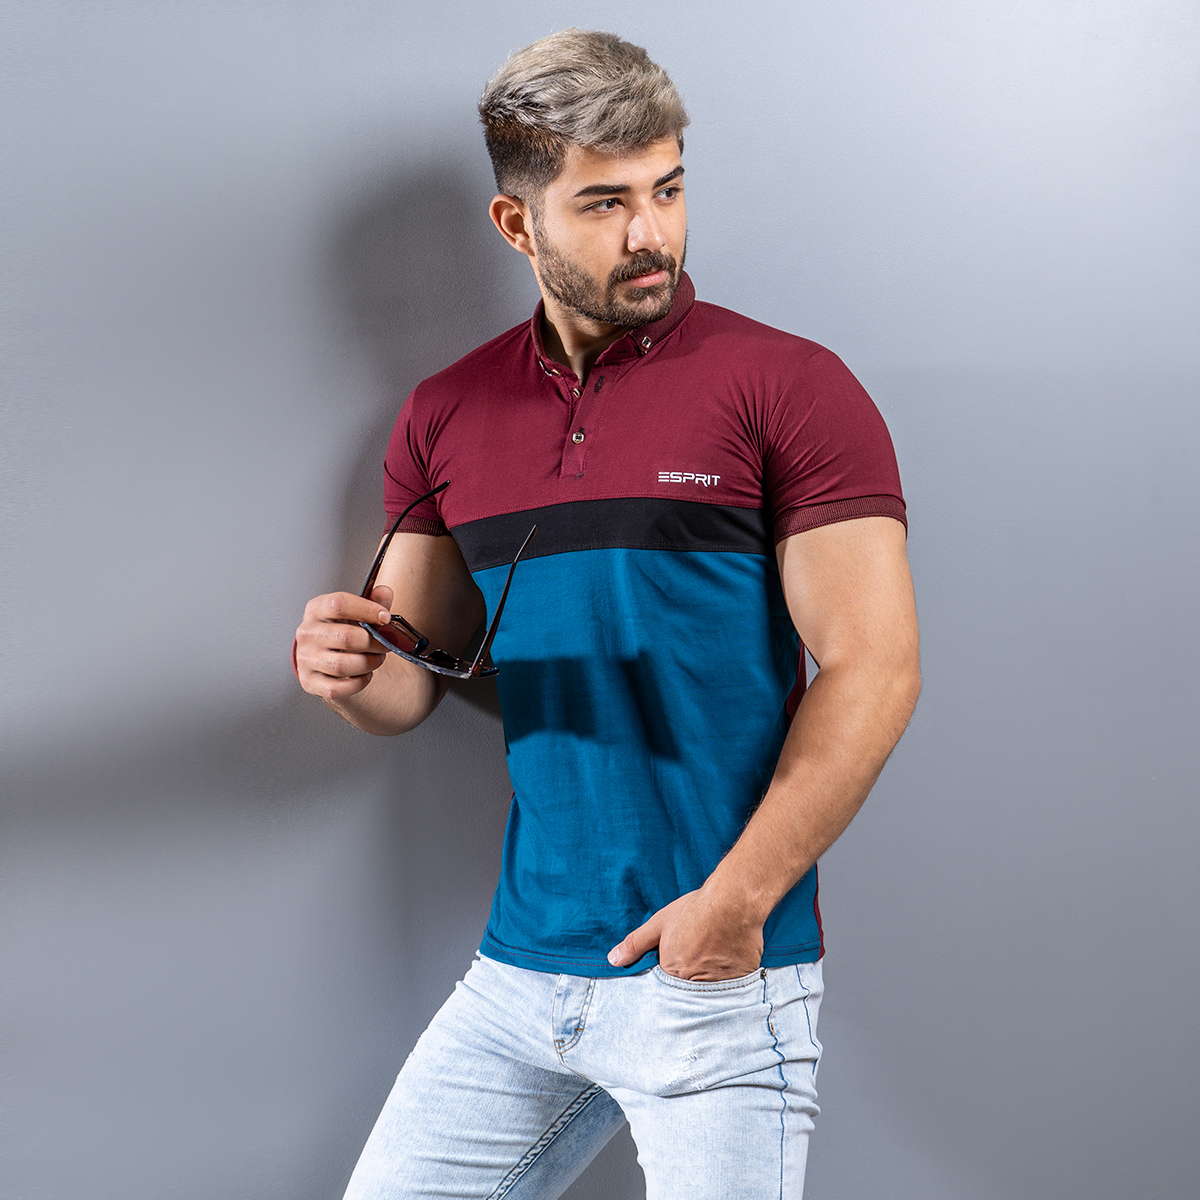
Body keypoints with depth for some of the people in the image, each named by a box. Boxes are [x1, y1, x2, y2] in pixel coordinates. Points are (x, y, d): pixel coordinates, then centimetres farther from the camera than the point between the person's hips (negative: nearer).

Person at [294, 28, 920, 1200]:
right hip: (520, 970, 5)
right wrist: (346, 670, -10)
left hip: (718, 978, -4)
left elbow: (873, 671, -10)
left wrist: (739, 898, -17)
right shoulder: (446, 417, 8)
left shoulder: (787, 389, -6)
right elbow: (416, 676, 13)